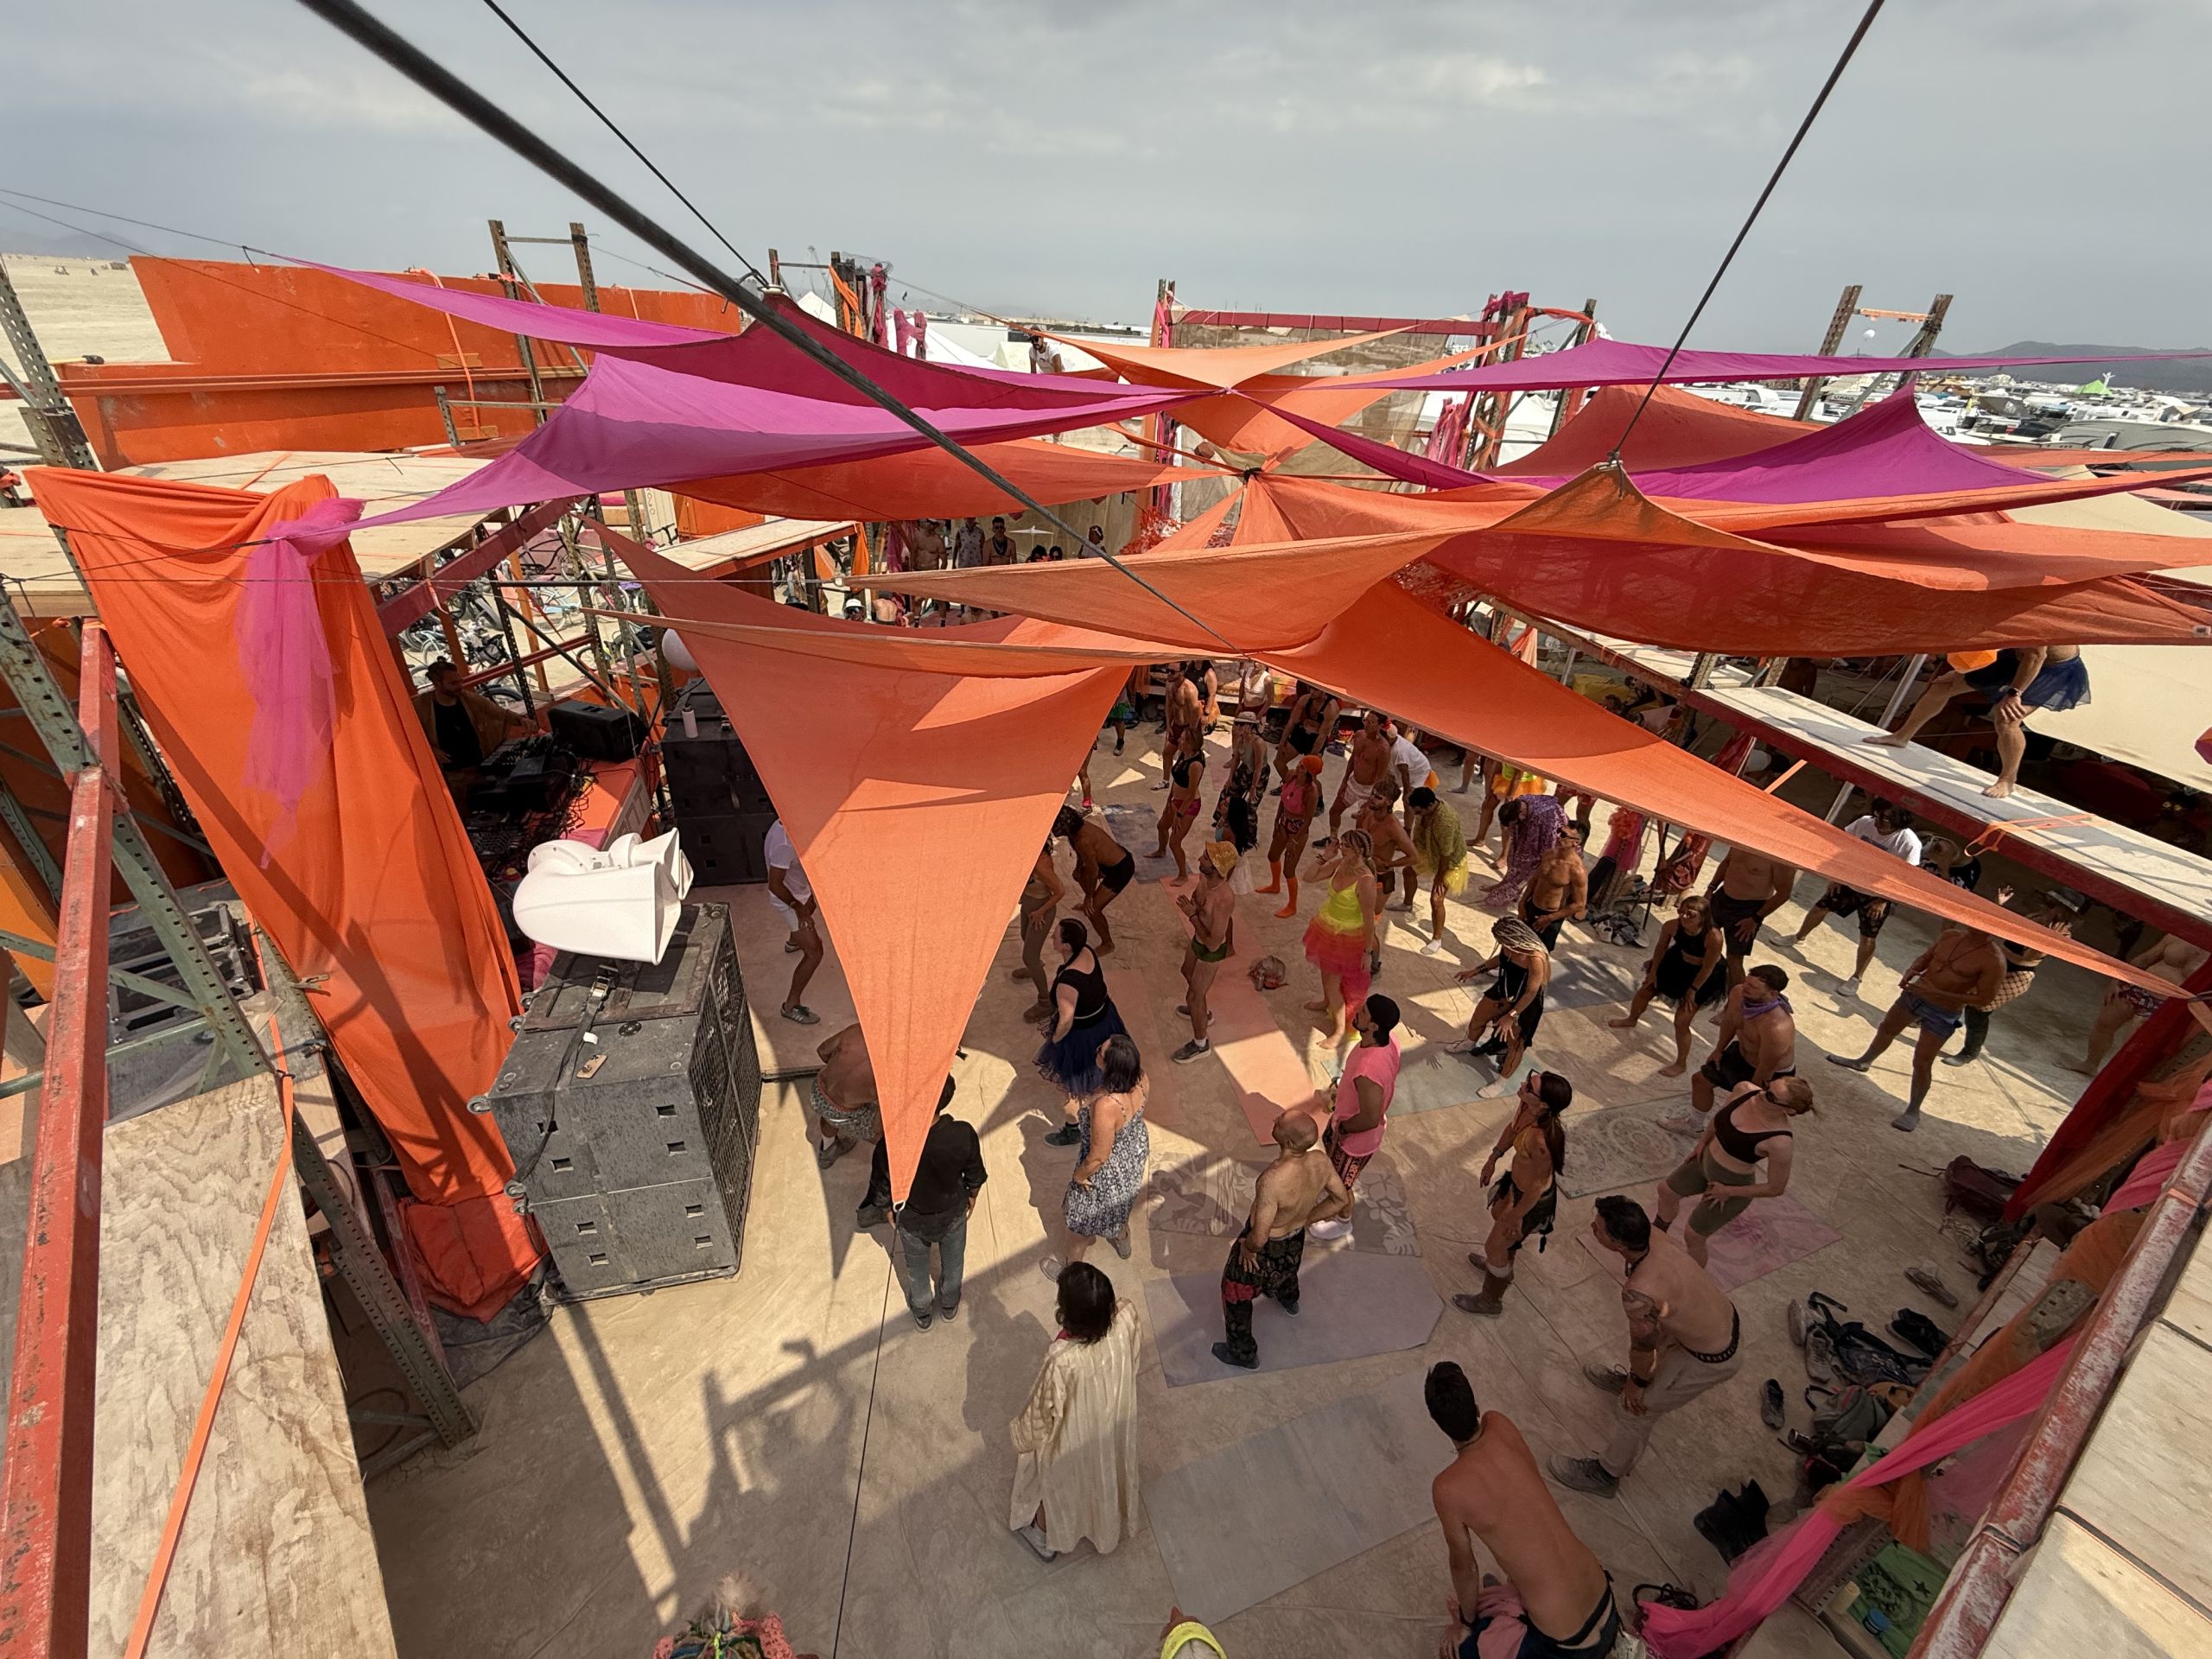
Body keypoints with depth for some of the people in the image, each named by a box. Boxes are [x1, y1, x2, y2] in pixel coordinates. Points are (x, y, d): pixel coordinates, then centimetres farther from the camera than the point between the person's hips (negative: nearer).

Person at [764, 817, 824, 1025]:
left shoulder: (785, 824, -11)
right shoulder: (784, 844, -39)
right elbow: (775, 885, -34)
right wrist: (797, 907, -28)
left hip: (801, 889, 10)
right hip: (788, 899, -10)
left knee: (810, 907, 42)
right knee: (814, 953, -8)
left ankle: (793, 941, 74)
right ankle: (791, 1005, 3)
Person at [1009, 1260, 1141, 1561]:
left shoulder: (1063, 1359, -43)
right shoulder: (1124, 1323, -33)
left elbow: (1042, 1412, -22)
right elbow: (1126, 1304, -4)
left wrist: (1021, 1434, -5)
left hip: (1071, 1441, -4)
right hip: (1112, 1424, 4)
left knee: (1056, 1483, 30)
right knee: (1103, 1473, 36)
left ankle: (1045, 1537, 58)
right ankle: (1104, 1522, 65)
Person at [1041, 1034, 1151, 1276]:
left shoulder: (1105, 1106, -45)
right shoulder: (1141, 1079, -25)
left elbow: (1099, 1157, -29)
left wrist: (1080, 1175, -11)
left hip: (1107, 1171, -6)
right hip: (1135, 1150, 6)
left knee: (1081, 1219, 25)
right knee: (1120, 1201, 38)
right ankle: (1122, 1241, 67)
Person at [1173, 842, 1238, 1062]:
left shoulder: (1224, 899, -41)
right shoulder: (1204, 877, -17)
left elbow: (1213, 944, -34)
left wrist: (1192, 915, -34)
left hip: (1211, 952, -8)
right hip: (1197, 940, 8)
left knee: (1194, 996, 11)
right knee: (1187, 973, 34)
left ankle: (1200, 1044, 38)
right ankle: (1202, 1013, 62)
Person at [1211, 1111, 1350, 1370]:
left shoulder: (1273, 1180, -46)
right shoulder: (1321, 1161, -26)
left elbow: (1259, 1237, -38)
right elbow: (1342, 1200, -7)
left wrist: (1248, 1249, -15)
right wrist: (1306, 1219, 3)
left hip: (1266, 1246, -6)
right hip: (1296, 1240, 6)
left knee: (1236, 1292, 23)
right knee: (1285, 1270, 40)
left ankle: (1243, 1353, 44)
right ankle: (1289, 1301, 72)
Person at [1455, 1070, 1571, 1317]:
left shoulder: (1541, 1140, -44)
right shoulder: (1526, 1105, -23)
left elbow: (1538, 1185, -27)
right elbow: (1512, 1128, 0)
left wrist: (1517, 1215, -12)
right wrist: (1494, 1157, 12)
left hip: (1532, 1198, -7)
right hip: (1517, 1181, 7)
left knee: (1494, 1245, 15)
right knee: (1499, 1215, 34)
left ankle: (1490, 1302, 43)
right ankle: (1501, 1266, 64)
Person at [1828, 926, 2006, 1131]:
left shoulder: (1993, 961, -22)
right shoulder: (1950, 935, -5)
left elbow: (1984, 997, -20)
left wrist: (1937, 993, -26)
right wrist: (1912, 970, -11)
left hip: (1943, 1015, -6)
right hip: (1914, 993, 6)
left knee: (1921, 1063, -1)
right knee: (1887, 1028, 26)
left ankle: (1913, 1111, 17)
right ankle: (1864, 1061, 53)